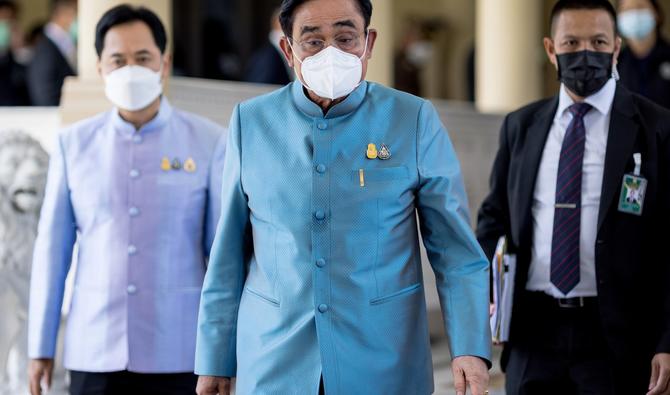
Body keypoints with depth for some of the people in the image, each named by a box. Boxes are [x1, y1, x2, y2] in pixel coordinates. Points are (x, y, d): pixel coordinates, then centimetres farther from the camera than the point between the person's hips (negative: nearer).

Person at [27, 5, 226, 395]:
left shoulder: (209, 142, 0)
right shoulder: (74, 144, 5)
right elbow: (53, 249, 7)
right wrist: (41, 346, 6)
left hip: (177, 355, -1)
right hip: (94, 354, 2)